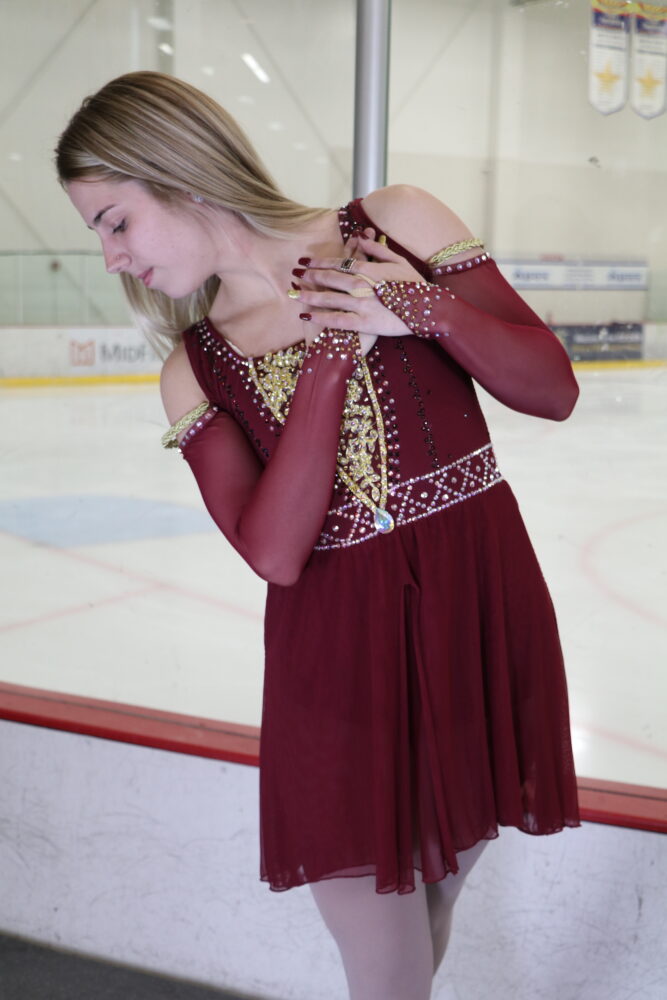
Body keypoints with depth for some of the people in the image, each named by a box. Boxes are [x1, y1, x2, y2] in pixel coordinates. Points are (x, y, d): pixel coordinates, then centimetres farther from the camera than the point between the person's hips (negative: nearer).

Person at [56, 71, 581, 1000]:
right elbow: (273, 553, -14)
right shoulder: (194, 372, 1)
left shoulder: (397, 226, -1)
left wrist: (422, 307, -16)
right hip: (340, 655, 0)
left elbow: (554, 390, -2)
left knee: (435, 899, 19)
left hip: (485, 617, 1)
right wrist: (334, 353, -17)